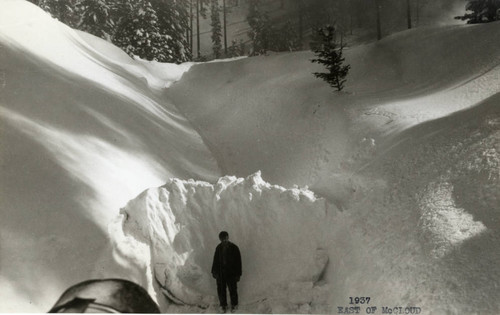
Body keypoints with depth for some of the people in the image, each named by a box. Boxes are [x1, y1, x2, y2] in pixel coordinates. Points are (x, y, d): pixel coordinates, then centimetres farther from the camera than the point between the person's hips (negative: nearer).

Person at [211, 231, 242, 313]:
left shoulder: (234, 248, -11)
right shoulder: (218, 248, 0)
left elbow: (238, 262, -7)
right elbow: (215, 260, 9)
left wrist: (238, 274, -9)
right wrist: (214, 271, 8)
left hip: (231, 273, -3)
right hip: (220, 273, 3)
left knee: (232, 290, 10)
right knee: (221, 291, 9)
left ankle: (234, 305, 32)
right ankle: (223, 305, 30)